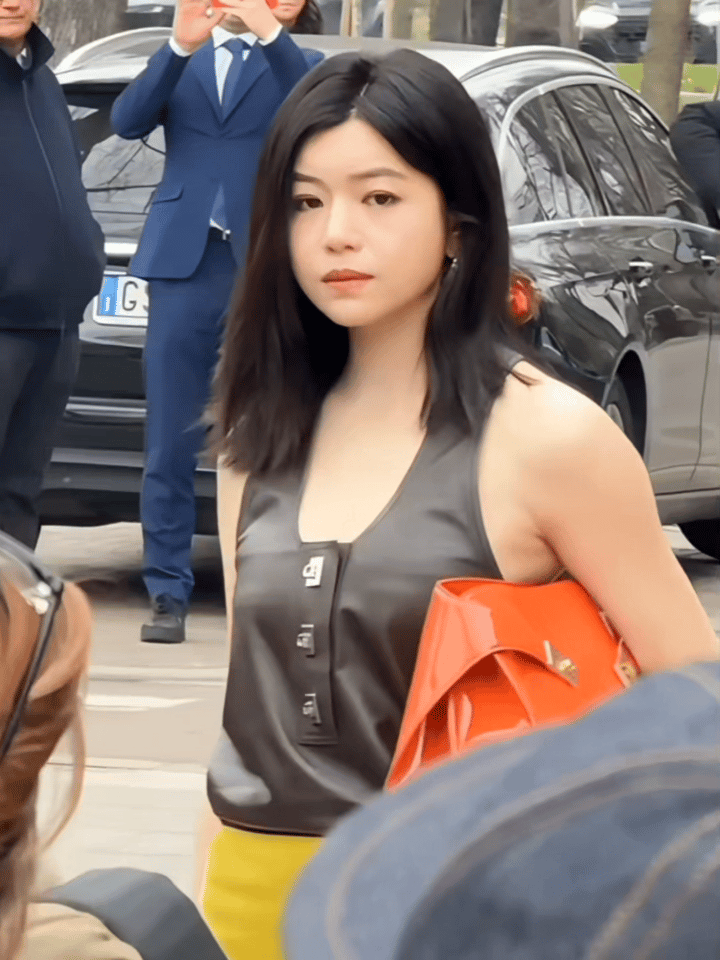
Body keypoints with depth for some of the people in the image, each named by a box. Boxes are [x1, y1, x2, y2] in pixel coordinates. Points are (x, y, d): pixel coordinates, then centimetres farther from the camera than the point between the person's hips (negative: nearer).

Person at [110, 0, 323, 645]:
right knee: (170, 445, 0)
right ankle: (169, 595, 3)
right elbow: (128, 121, -2)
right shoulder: (180, 65, 16)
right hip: (184, 261, 2)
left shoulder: (293, 66, 12)